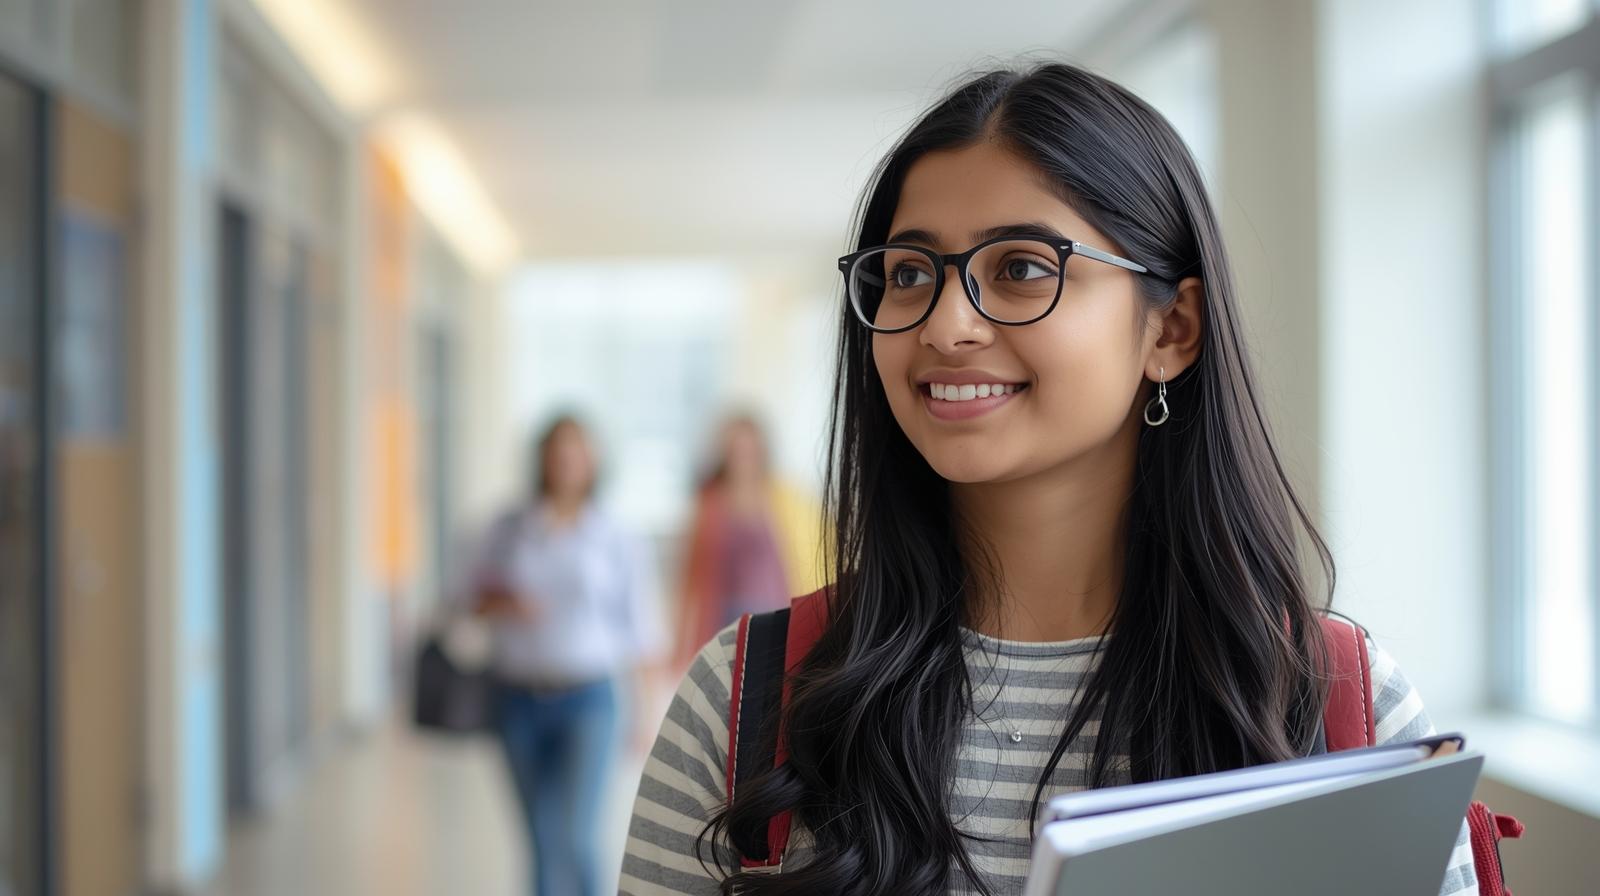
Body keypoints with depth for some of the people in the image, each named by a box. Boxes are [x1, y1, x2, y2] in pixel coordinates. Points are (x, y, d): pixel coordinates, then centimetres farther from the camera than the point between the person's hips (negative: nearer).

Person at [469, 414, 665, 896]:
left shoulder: (615, 540, -2)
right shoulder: (509, 528, 4)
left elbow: (639, 627, 1)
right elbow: (479, 599, 11)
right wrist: (503, 603, -13)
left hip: (586, 700, -3)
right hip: (518, 697, 3)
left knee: (575, 835, -13)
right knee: (542, 837, 11)